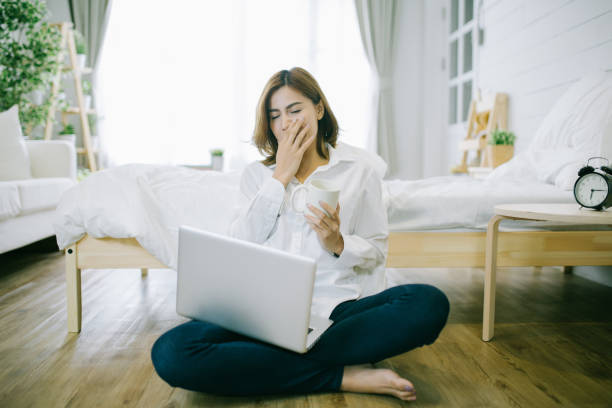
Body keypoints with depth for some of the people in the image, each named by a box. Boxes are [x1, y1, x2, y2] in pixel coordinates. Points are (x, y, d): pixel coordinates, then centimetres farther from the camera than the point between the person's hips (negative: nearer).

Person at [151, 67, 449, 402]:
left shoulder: (359, 171, 12)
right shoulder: (257, 174, 16)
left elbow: (377, 251, 10)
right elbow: (242, 249, 2)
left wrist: (339, 244, -12)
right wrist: (281, 177, -1)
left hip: (338, 309, 0)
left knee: (429, 303, -30)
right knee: (170, 352, -27)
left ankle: (274, 365, -20)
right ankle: (344, 376, -20)